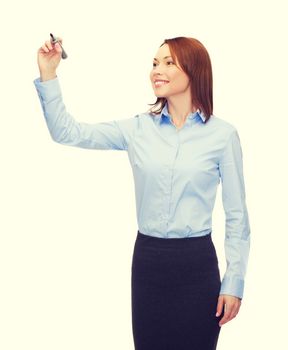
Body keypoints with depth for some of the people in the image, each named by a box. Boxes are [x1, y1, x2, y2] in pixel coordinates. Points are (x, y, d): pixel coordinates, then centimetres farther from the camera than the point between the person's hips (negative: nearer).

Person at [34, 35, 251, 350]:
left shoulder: (223, 134, -4)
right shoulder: (138, 129, 4)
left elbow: (236, 216, -1)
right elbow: (67, 132, 3)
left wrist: (234, 283, -3)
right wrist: (48, 76, -7)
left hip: (197, 264, -2)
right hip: (147, 260, 3)